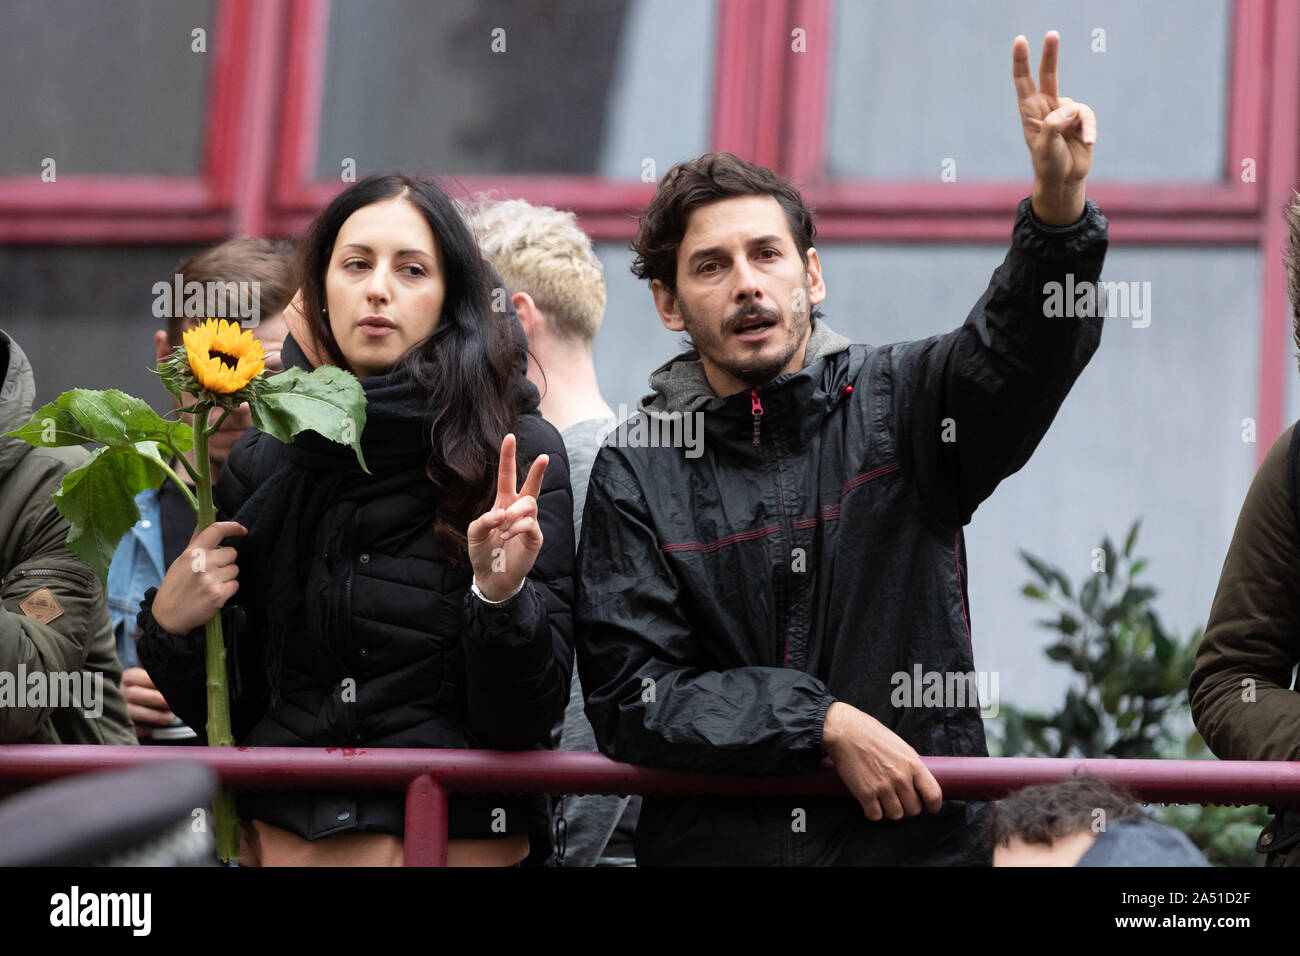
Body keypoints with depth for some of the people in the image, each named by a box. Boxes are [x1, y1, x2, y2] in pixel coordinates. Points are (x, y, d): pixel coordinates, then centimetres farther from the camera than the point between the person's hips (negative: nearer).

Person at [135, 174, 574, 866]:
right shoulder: (262, 462, 1)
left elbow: (528, 719, -12)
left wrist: (502, 594, -28)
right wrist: (169, 623, -11)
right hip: (279, 835, 3)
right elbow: (213, 710, 7)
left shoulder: (516, 454, -8)